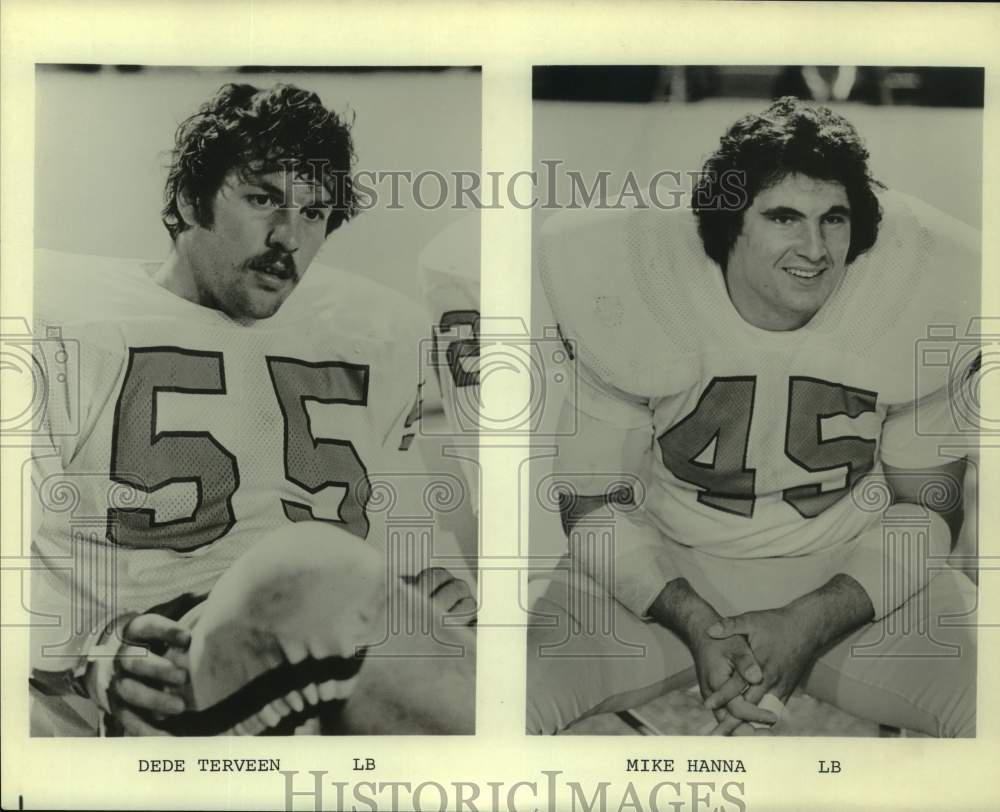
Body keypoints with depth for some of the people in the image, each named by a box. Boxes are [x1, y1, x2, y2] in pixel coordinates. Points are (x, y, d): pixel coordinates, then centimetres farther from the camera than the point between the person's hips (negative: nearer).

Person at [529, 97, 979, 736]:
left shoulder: (918, 300, -12)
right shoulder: (626, 300, -15)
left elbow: (927, 509, -2)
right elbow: (592, 502, -6)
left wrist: (810, 625, -17)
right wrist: (696, 626, -21)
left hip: (851, 575, 2)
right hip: (662, 571, -1)